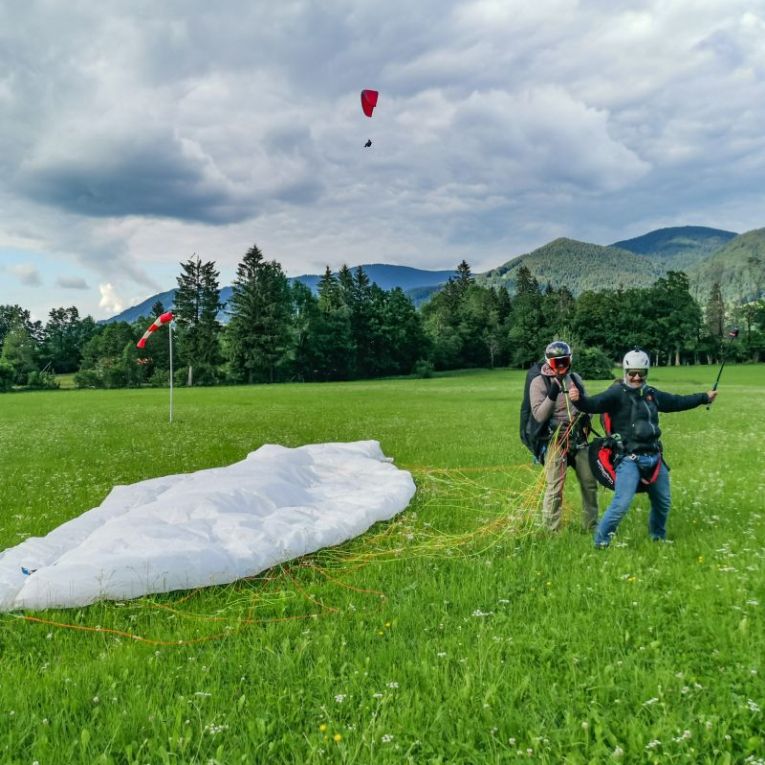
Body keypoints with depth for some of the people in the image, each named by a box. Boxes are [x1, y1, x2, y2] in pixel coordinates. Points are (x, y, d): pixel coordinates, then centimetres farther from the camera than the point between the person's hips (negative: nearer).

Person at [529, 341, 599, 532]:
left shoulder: (575, 379, 10)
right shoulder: (539, 383, -7)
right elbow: (539, 416, -15)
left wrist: (586, 417, 3)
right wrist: (551, 396, -28)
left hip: (579, 439, 6)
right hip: (555, 440, -6)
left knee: (590, 483, 11)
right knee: (554, 488, -6)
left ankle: (592, 526, 25)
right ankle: (551, 531, 4)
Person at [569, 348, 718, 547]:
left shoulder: (651, 394, 11)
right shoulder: (617, 393, -10)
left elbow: (677, 402, 26)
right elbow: (594, 404, -26)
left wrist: (704, 397, 35)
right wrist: (579, 399, -48)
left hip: (654, 457, 7)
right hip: (629, 459, -7)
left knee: (663, 503, 20)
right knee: (621, 503, -19)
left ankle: (658, 538, 44)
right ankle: (601, 542, -2)